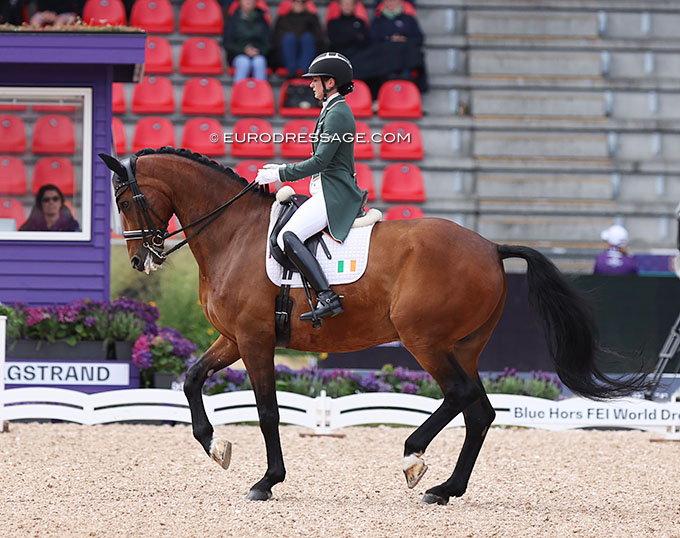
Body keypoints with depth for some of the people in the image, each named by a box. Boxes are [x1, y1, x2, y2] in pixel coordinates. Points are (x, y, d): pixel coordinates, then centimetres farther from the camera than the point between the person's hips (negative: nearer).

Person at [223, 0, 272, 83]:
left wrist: (258, 50, -11)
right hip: (237, 55, -1)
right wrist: (244, 49, -13)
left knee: (259, 61, -35)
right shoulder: (233, 19, 8)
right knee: (244, 62, -36)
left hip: (258, 55, 1)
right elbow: (227, 43, 2)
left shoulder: (261, 20, 13)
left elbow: (268, 43, 12)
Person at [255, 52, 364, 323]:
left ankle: (327, 297, -35)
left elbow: (320, 161, -19)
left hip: (333, 195, -11)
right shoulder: (334, 110, 19)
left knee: (287, 237, -25)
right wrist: (282, 169, 19)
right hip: (328, 192, 11)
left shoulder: (337, 114, -14)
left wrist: (279, 175, -14)